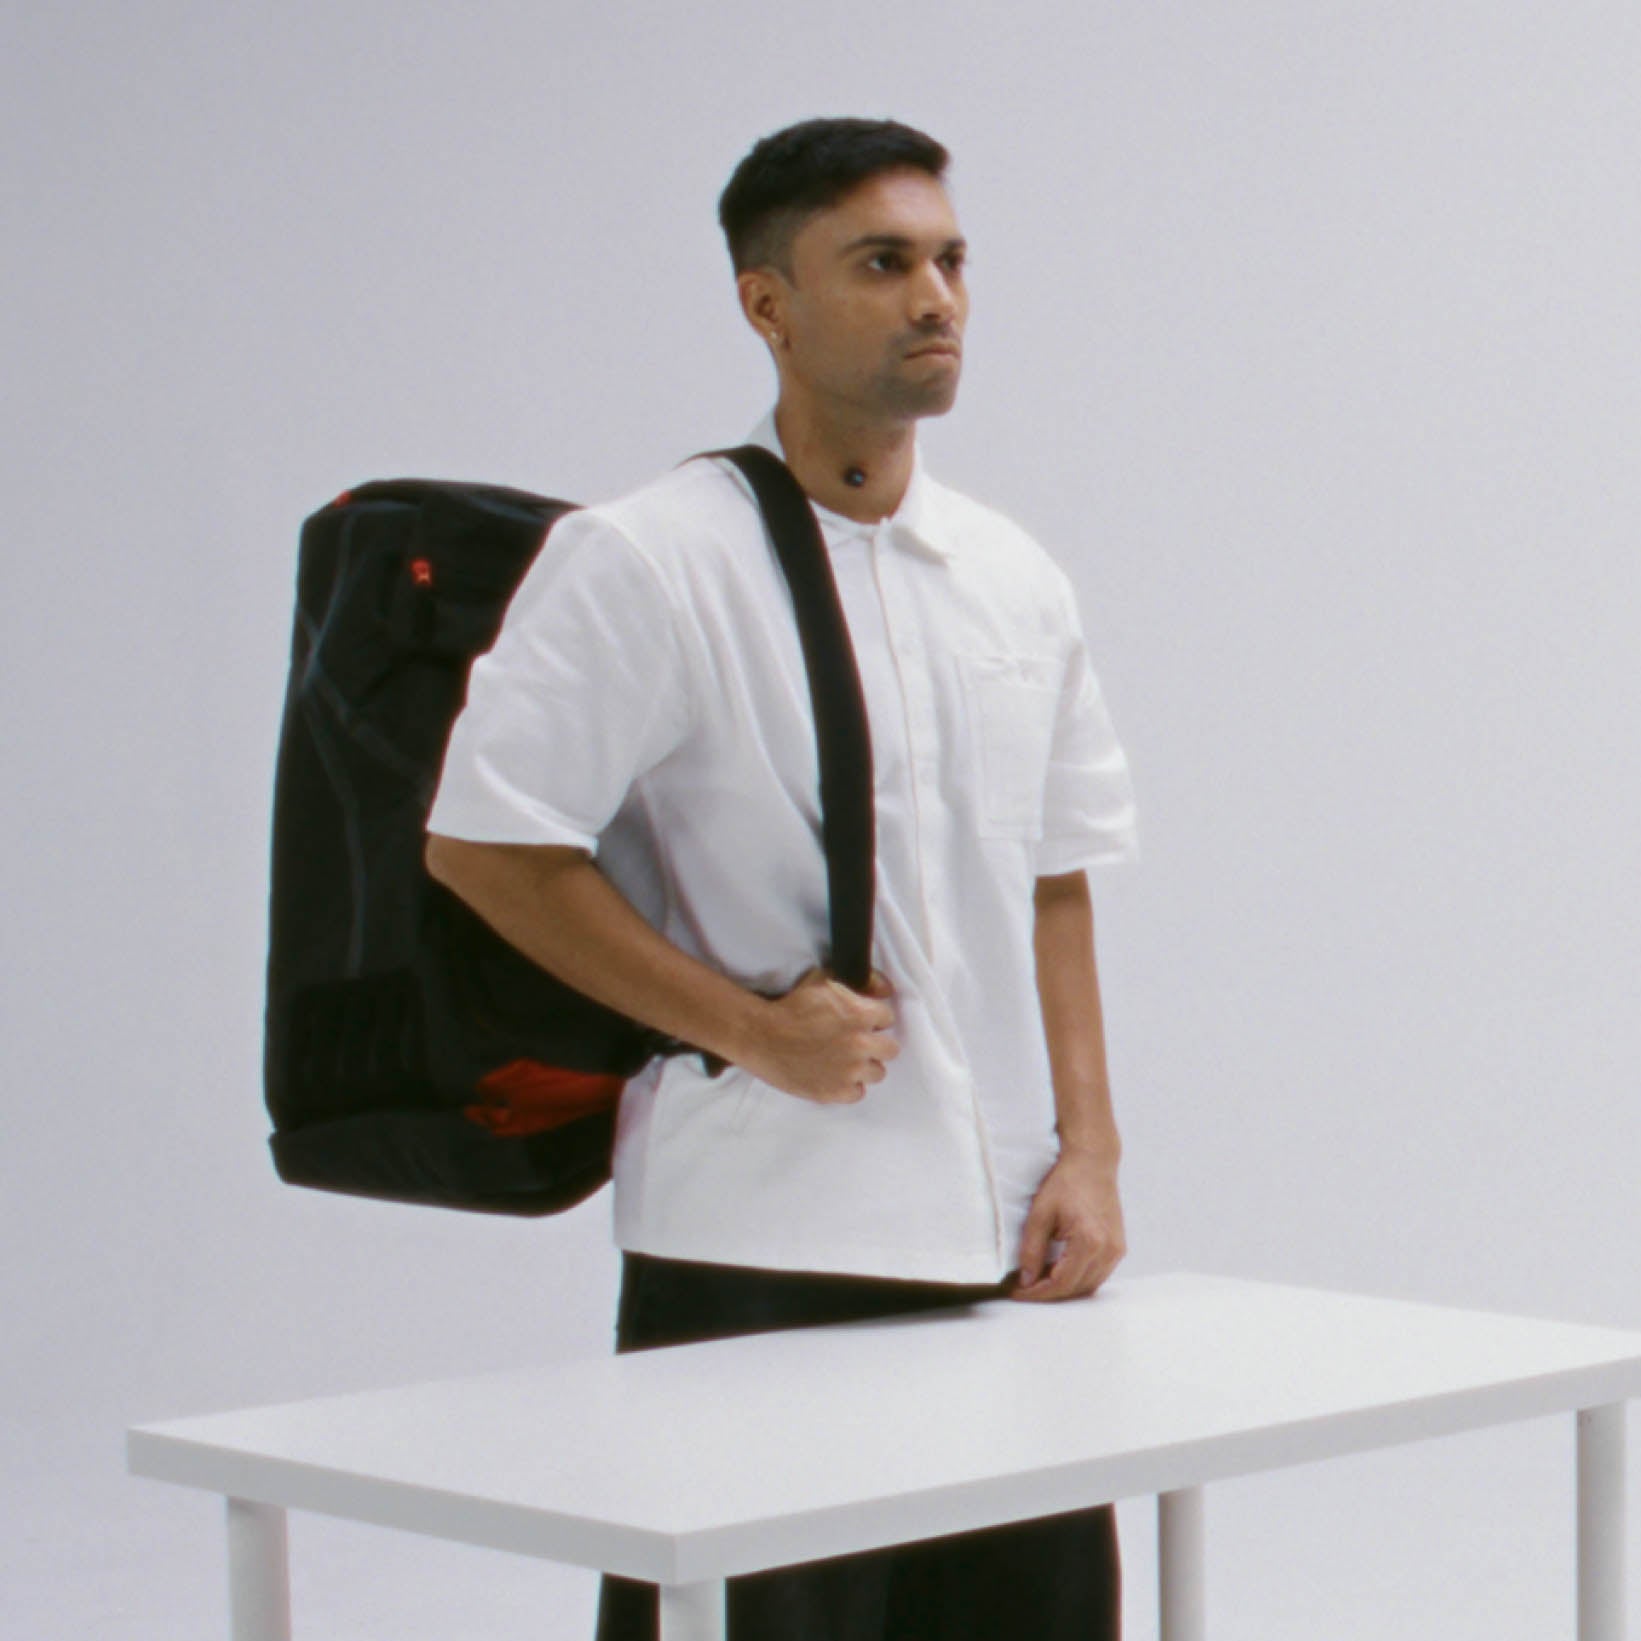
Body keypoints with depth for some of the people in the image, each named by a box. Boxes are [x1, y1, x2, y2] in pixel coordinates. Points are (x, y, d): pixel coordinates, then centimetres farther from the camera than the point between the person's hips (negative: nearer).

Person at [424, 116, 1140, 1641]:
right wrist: (752, 1026, -13)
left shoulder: (1016, 582, 13)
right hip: (755, 1247, -6)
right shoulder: (644, 564, -8)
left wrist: (1086, 1152, 7)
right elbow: (483, 846, -10)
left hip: (1005, 1252, 6)